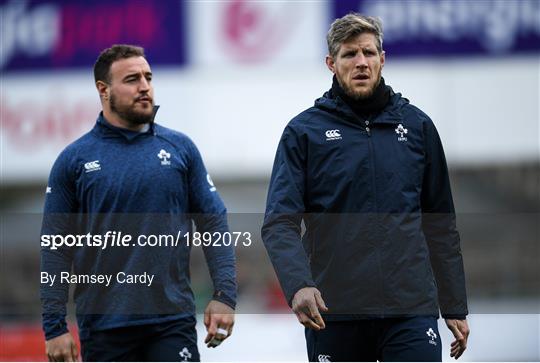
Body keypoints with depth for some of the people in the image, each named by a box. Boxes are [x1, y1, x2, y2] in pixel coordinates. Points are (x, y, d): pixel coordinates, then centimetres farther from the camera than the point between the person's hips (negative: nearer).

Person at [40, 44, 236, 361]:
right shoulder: (74, 160, 1)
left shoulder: (180, 148, 6)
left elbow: (214, 223, 5)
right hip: (103, 327, 0)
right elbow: (55, 246, 1)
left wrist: (225, 296, -6)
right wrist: (55, 327, -5)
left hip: (173, 322, 0)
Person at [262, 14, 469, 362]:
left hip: (411, 308, 1)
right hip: (334, 312, -1)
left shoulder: (416, 125, 10)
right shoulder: (305, 131, 3)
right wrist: (298, 285, -25)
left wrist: (455, 307, 11)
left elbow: (441, 224, 14)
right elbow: (279, 223, -7)